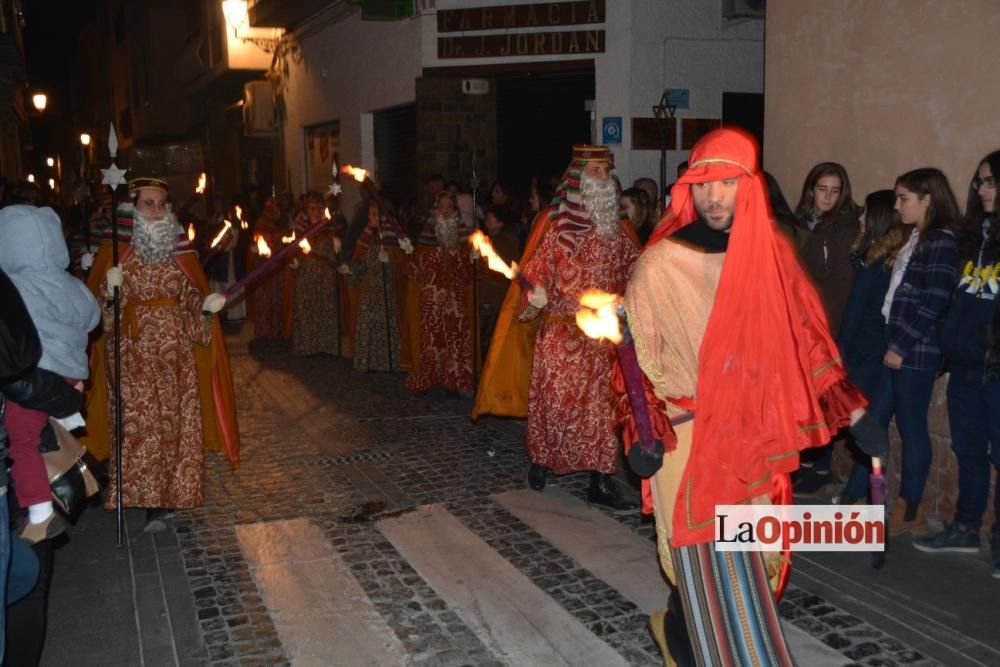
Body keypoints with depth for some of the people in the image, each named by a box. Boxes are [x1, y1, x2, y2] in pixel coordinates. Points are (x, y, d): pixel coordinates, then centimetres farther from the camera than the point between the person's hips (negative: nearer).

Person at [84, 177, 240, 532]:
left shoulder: (180, 251, 7)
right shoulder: (115, 251, 0)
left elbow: (192, 300, 9)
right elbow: (99, 306, -1)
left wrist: (207, 305, -12)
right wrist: (111, 288, -21)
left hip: (175, 351, 2)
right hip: (133, 353, -2)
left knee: (177, 422, 3)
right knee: (140, 423, -3)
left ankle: (170, 493, 16)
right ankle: (151, 501, 3)